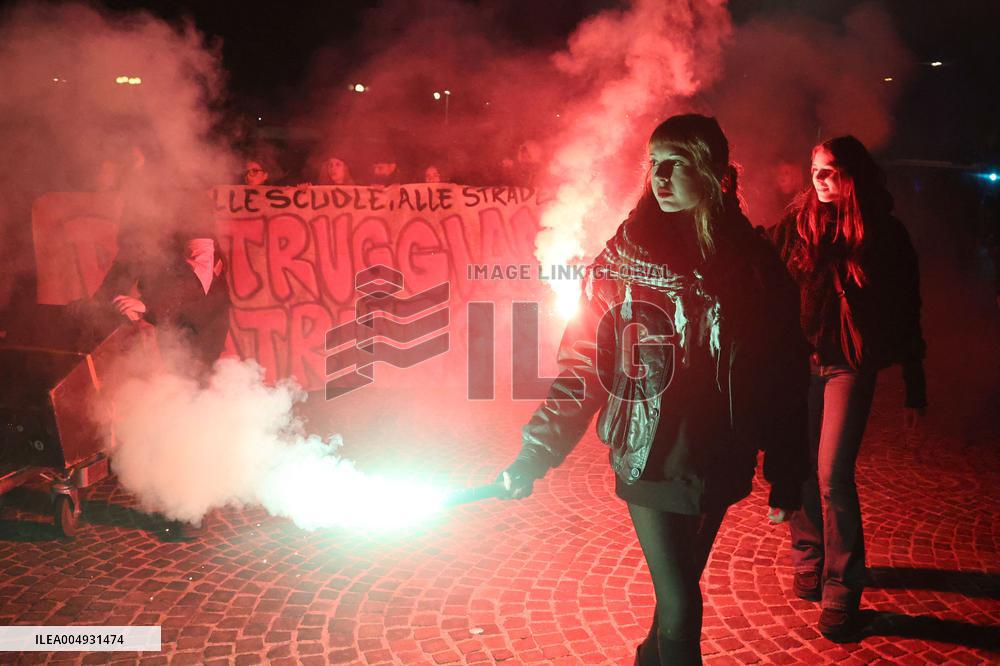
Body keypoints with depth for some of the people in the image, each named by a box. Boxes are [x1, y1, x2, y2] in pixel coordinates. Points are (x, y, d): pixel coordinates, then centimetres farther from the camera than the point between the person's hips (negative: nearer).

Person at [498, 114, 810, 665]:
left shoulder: (754, 263, -3)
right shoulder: (624, 257, -7)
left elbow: (784, 376, 0)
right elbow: (584, 361, -8)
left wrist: (786, 479, 1)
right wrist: (537, 453, -14)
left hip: (719, 465, 3)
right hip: (650, 462, -2)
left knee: (682, 584, 19)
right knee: (680, 605, -2)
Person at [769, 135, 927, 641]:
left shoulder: (885, 234, 1)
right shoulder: (797, 223, 4)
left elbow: (906, 314, 4)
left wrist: (915, 390, 5)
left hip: (850, 366, -2)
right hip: (798, 358, 2)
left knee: (833, 474, -9)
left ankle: (841, 592, 5)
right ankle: (809, 561, 29)